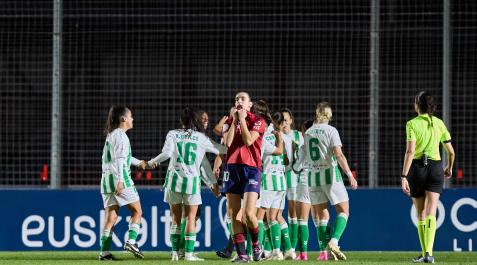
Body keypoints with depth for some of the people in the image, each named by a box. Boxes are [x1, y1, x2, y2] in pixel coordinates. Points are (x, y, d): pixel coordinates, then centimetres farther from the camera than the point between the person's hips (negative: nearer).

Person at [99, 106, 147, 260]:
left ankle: (105, 252, -3)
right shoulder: (120, 135, -6)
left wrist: (138, 162, 49)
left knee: (110, 217, 3)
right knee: (137, 211, 3)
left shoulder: (111, 135, 22)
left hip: (107, 180, 8)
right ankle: (131, 242, -10)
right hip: (121, 178, -8)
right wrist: (120, 180, -25)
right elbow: (119, 159, -17)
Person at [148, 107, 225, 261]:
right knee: (191, 218, 4)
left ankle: (175, 253, 5)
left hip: (174, 179, 1)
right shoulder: (200, 138, 4)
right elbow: (221, 149, 7)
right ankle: (189, 253, -3)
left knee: (175, 218, 9)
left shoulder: (173, 134, 3)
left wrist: (152, 162, 7)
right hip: (192, 181, -1)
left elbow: (167, 153, -9)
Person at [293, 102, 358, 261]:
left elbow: (301, 157, 14)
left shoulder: (307, 133, 9)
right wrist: (350, 175, -17)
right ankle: (334, 242, -20)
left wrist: (295, 169, 34)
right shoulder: (330, 130, -4)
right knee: (343, 211, 1)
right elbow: (339, 155, -14)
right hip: (330, 173, -5)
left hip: (313, 176, 5)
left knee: (322, 215, 9)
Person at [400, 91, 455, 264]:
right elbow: (451, 152, 9)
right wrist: (450, 168, 29)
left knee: (421, 214, 12)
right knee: (430, 213, -7)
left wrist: (404, 176, -18)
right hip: (435, 168, 2)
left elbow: (410, 151, -16)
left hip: (417, 167, -2)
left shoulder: (412, 124, -5)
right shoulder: (439, 123, 5)